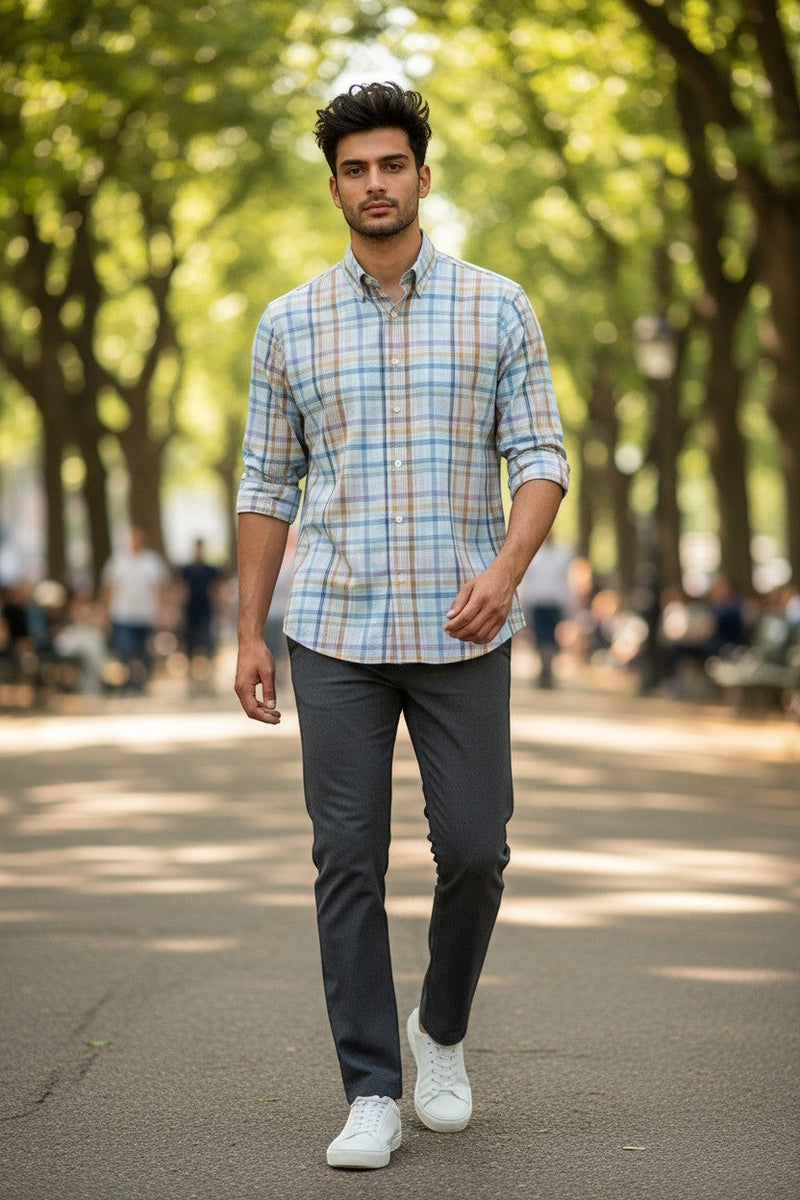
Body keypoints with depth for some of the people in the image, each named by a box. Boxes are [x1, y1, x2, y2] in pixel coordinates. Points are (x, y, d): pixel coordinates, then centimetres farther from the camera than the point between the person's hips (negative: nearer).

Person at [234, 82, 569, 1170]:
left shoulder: (498, 307, 2)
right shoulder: (290, 324, 6)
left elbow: (541, 457, -1)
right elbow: (267, 486, 9)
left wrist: (506, 569, -20)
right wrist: (249, 633, 4)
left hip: (462, 631, 0)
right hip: (336, 632, 1)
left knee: (474, 847, 0)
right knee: (348, 858, -1)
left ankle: (442, 1029, 28)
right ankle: (373, 1092, 7)